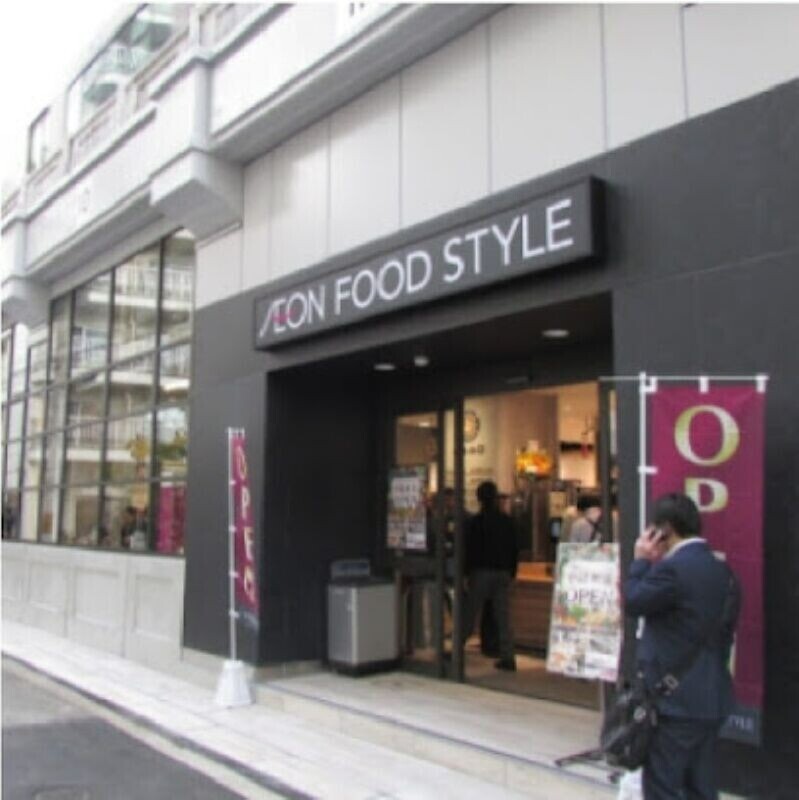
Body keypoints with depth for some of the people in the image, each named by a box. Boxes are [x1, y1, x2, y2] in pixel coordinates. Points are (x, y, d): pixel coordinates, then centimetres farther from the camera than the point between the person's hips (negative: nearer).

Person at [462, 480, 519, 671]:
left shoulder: (476, 521, -8)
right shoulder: (507, 521, 5)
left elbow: (470, 548, -7)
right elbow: (514, 549, 8)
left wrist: (467, 571, 2)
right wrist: (512, 571, 15)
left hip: (481, 572, -4)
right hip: (503, 573, 4)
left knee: (469, 614, 5)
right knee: (503, 616, 5)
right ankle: (507, 657, 3)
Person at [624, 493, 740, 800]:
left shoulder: (673, 568, -19)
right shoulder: (720, 569, 8)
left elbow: (633, 602, -10)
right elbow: (725, 628, 14)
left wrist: (641, 561, 1)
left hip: (675, 699, -9)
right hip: (711, 697, 9)